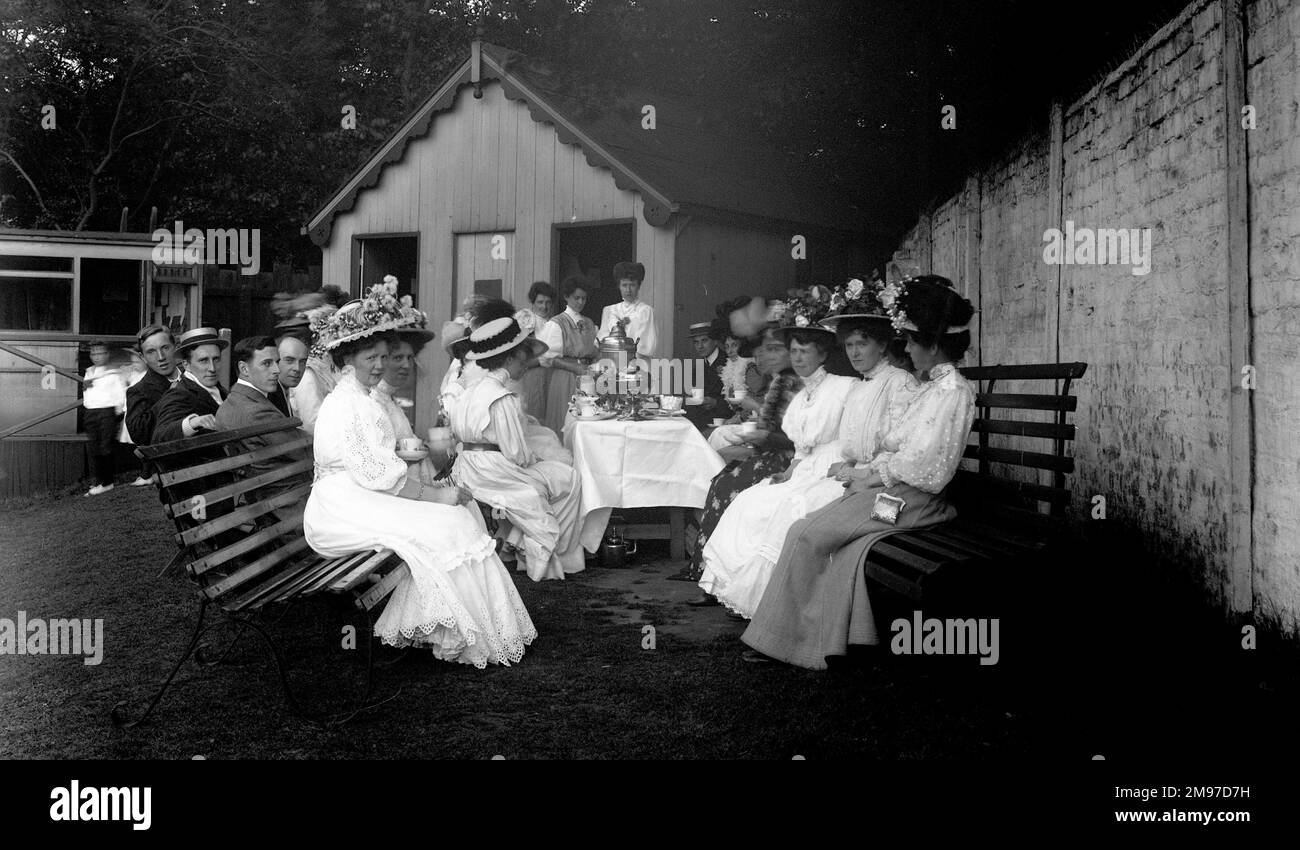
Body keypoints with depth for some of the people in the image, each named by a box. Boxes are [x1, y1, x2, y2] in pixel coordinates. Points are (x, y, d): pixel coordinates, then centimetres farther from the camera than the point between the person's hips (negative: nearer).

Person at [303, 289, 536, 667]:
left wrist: (437, 488, 1)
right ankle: (460, 638, -13)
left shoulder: (360, 399, 19)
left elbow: (384, 465, 15)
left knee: (461, 512, -3)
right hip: (342, 512, -10)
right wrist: (435, 494, -14)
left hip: (364, 501, 10)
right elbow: (377, 475, -20)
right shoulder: (345, 404, -14)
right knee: (442, 527, -21)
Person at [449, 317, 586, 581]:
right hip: (491, 474, -10)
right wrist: (535, 459, 3)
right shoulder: (502, 399, -20)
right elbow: (517, 455, -20)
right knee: (568, 479, 1)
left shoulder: (474, 389, 9)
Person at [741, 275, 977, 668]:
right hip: (892, 488, 9)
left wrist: (871, 474, -11)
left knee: (809, 535, -14)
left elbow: (920, 466, -19)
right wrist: (865, 469, 4)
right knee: (804, 529, -8)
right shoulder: (935, 386, 19)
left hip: (905, 497, -9)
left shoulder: (953, 390, -12)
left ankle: (783, 637, -2)